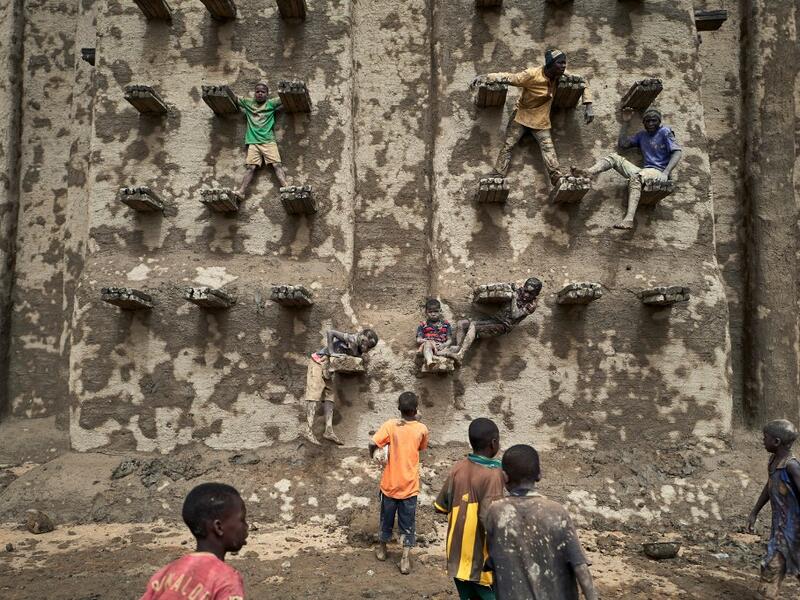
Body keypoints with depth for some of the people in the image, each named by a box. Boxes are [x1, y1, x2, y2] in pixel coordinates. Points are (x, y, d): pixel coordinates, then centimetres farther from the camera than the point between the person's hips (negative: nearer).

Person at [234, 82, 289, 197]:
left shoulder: (271, 103, 15)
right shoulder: (248, 103, 21)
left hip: (269, 141, -1)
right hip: (253, 141, 1)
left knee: (277, 164, -16)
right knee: (250, 167, -12)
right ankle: (240, 193, -23)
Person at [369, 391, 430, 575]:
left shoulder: (390, 425, -14)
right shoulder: (422, 429, -8)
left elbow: (373, 444, -23)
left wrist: (372, 455, 0)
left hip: (390, 483, 0)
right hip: (409, 484, 0)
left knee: (386, 517, 20)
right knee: (408, 522, 10)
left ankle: (382, 548, 36)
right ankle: (405, 558, 5)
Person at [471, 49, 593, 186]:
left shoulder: (561, 75, -6)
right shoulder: (532, 74, -20)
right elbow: (510, 77, -25)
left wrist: (588, 105, -8)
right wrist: (485, 77, -38)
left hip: (541, 121, 2)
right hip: (522, 115, -2)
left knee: (548, 147, -17)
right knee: (508, 145, -11)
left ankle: (558, 179, -27)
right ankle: (496, 178, -13)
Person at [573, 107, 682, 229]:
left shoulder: (665, 132, 5)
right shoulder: (642, 135, 23)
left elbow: (678, 152, -6)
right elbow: (622, 144, 17)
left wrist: (666, 173, -20)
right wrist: (626, 122, 11)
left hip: (658, 172, -6)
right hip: (645, 171, 6)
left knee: (635, 176, -39)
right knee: (614, 157, -4)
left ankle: (629, 219, -57)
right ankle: (589, 172, -33)